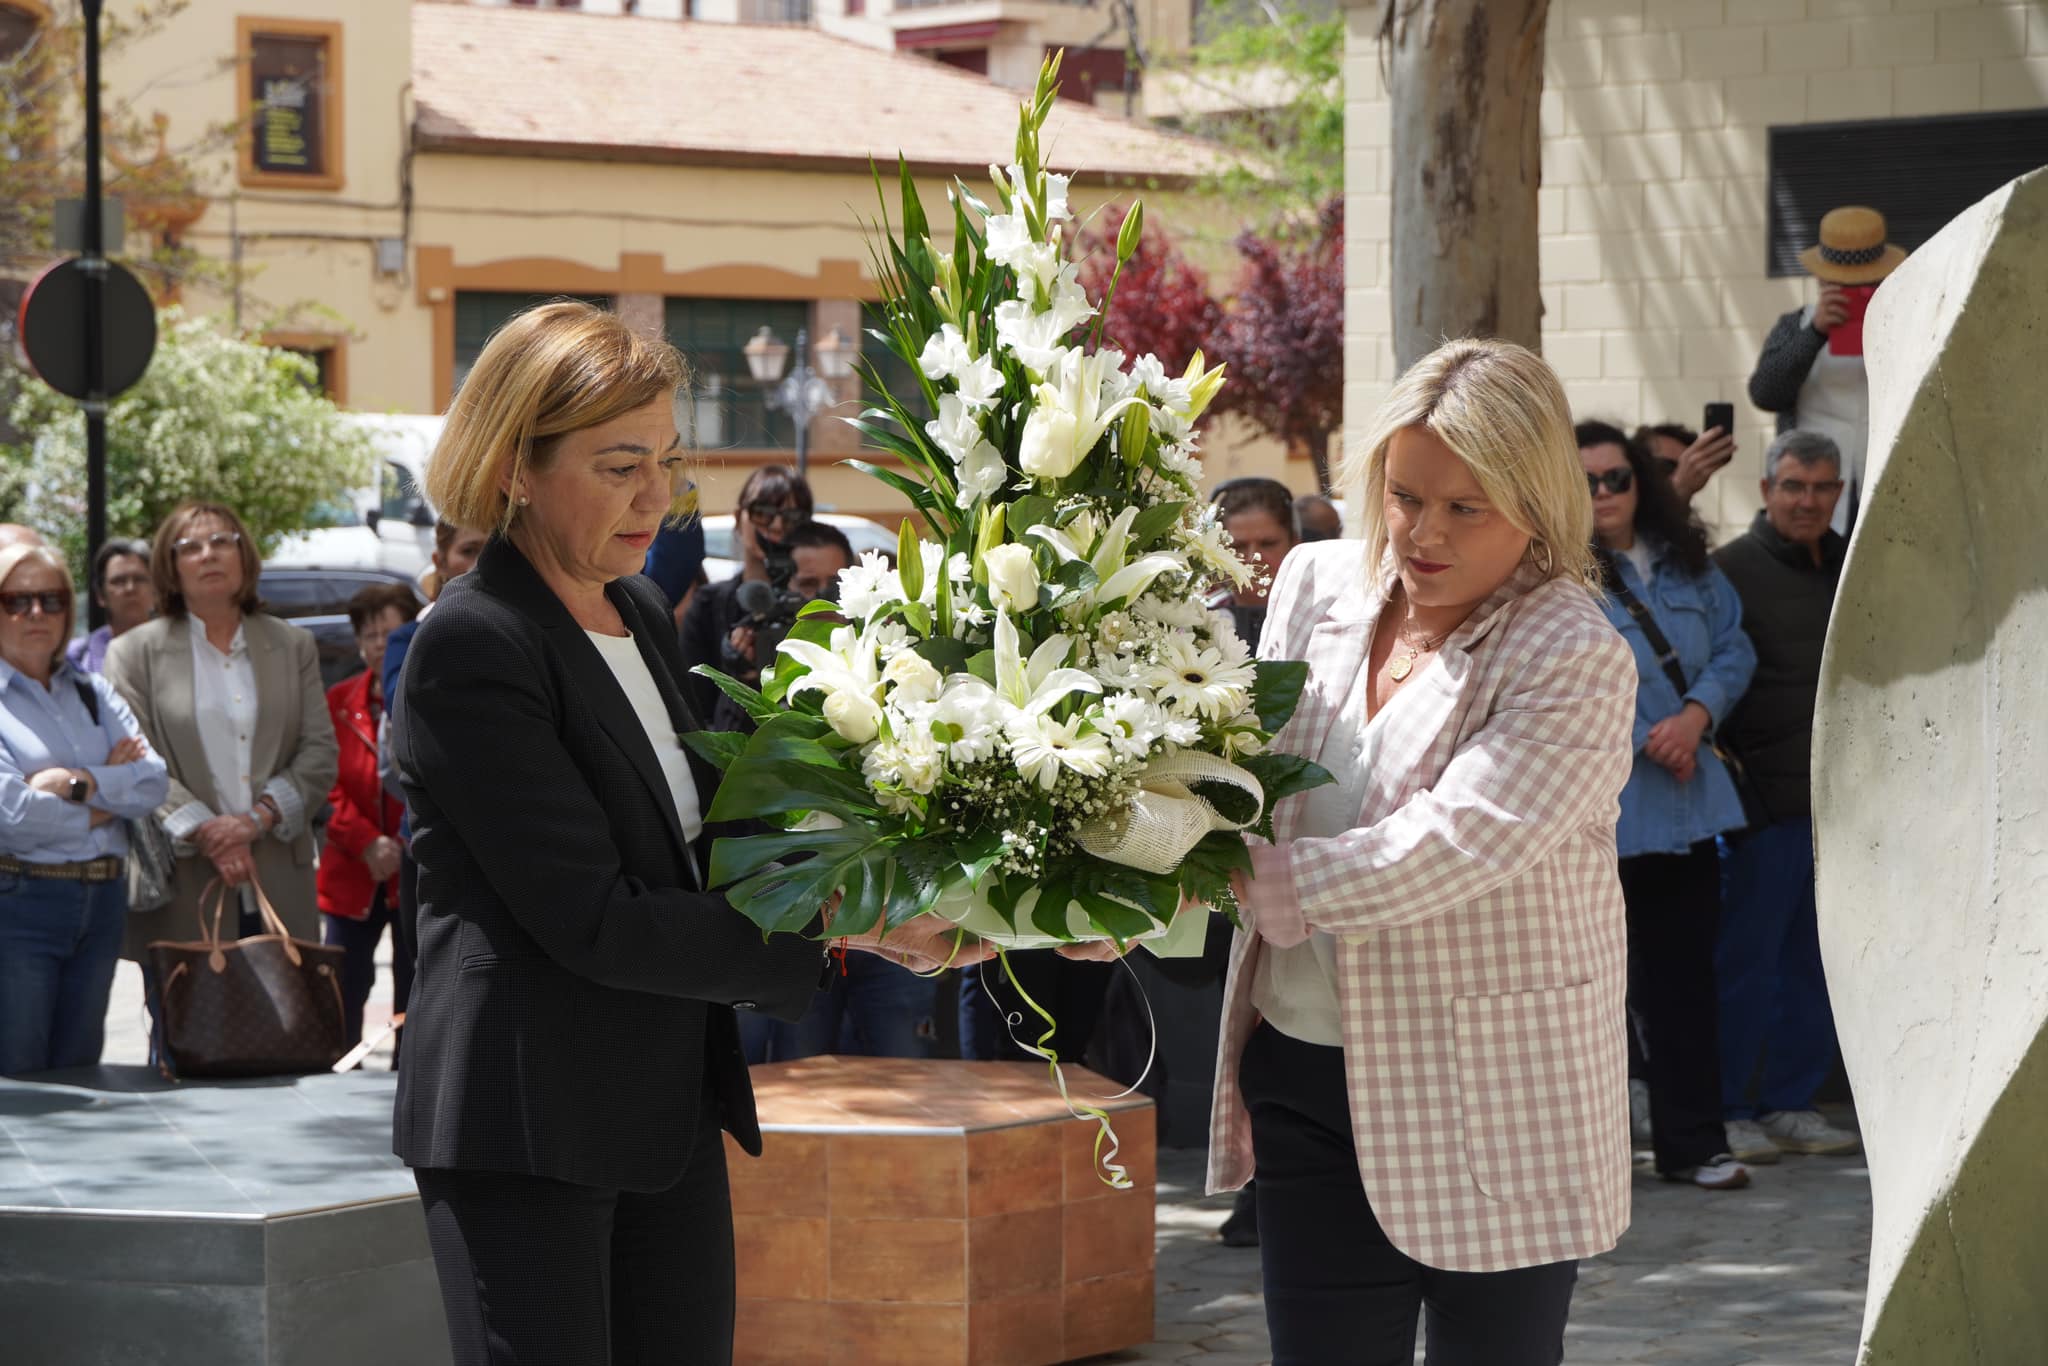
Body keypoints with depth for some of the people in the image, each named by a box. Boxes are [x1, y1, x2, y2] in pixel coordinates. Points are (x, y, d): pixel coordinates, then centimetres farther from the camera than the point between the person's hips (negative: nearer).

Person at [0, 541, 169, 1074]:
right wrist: (102, 808, -3)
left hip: (102, 903, 6)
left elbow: (155, 783, 2)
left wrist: (79, 782, -13)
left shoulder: (93, 693, 15)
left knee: (78, 1069, 10)